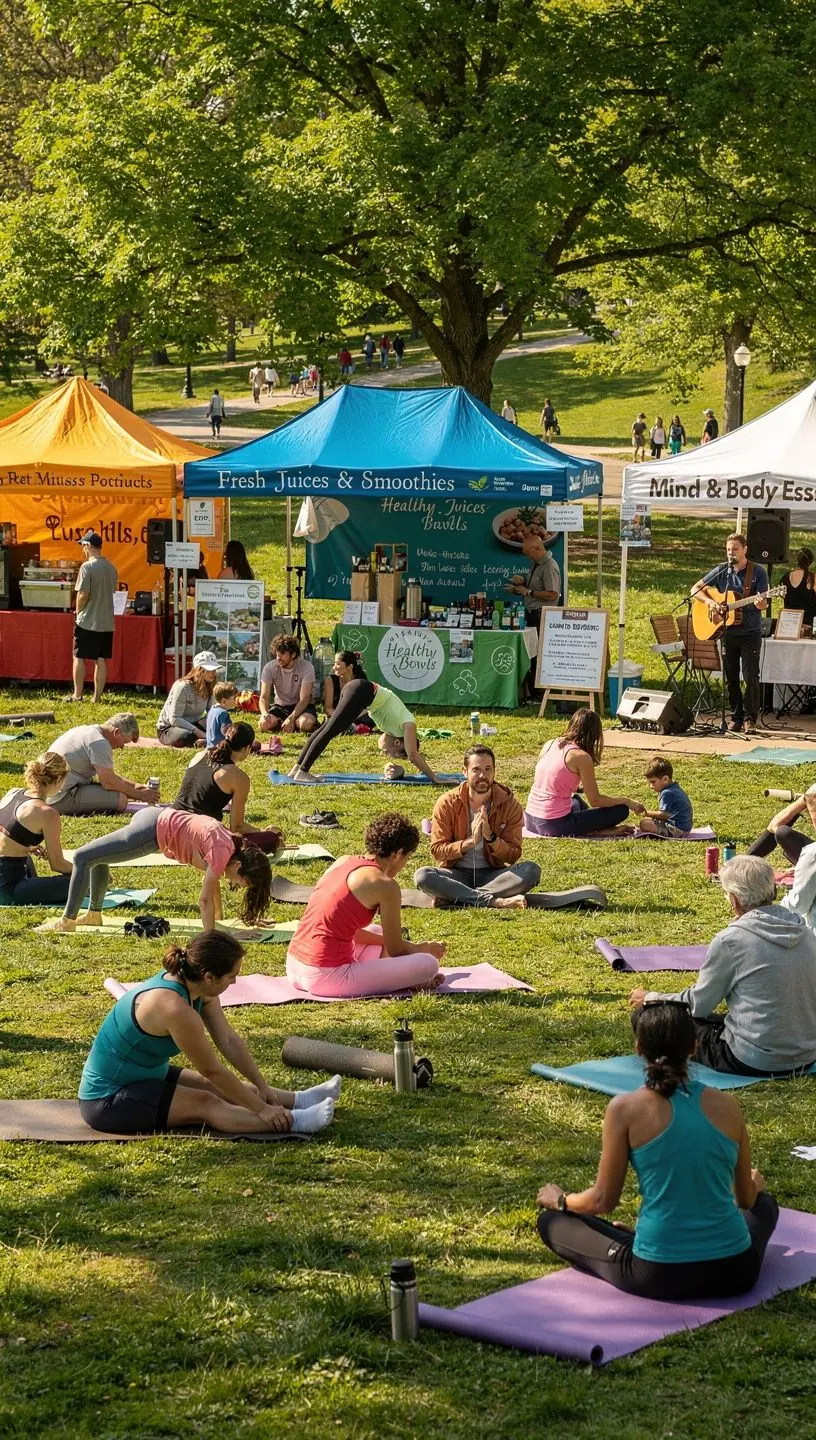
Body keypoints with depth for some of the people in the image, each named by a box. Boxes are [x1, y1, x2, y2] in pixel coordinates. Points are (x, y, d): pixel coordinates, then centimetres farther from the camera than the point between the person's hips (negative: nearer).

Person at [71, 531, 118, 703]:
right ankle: (97, 696, 9)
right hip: (107, 621, 6)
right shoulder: (111, 568, 6)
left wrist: (78, 611, 1)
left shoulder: (87, 567, -14)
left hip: (87, 622, -6)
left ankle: (77, 694, 5)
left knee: (79, 657, 4)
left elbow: (83, 594, -16)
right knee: (101, 660, 7)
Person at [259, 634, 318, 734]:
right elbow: (264, 697, -14)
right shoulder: (269, 668, -11)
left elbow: (304, 699, -22)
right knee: (264, 724, -29)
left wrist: (291, 718, -38)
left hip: (302, 706, -2)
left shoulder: (306, 667, -18)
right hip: (280, 706, 2)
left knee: (306, 724, -37)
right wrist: (264, 713, -37)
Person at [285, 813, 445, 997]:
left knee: (377, 933, 34)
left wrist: (386, 940, 30)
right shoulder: (385, 885, -8)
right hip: (327, 978, -9)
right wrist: (426, 948, 23)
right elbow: (396, 950, 2)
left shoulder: (342, 862, 14)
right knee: (428, 964, -11)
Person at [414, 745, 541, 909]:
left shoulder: (509, 805, -2)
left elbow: (513, 856, -3)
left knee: (531, 870, -28)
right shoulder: (447, 803, -4)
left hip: (492, 874, 1)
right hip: (457, 874, -1)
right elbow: (437, 851, -7)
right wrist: (470, 842, -22)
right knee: (422, 875, -32)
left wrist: (491, 838, -22)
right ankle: (495, 901, -37)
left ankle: (453, 897, -32)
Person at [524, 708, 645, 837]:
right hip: (555, 825, -8)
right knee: (620, 810, -2)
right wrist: (626, 801, 4)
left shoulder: (550, 744, 8)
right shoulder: (581, 757, -12)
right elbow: (595, 800, -8)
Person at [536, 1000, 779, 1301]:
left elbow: (603, 1201, -1)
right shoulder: (727, 1106, 1)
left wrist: (559, 1200, 21)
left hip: (658, 1276, -4)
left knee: (551, 1221, 19)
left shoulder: (626, 1108, -8)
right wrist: (755, 1185, 39)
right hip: (733, 1273, 4)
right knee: (764, 1202, 37)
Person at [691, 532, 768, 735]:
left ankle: (750, 719, -2)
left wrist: (761, 603, -30)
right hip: (727, 633, 3)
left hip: (750, 633, -3)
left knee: (751, 677, -9)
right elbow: (695, 589, 8)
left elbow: (763, 603, -6)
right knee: (731, 678, 6)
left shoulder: (757, 572, -3)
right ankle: (736, 718, 15)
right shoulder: (721, 571, 5)